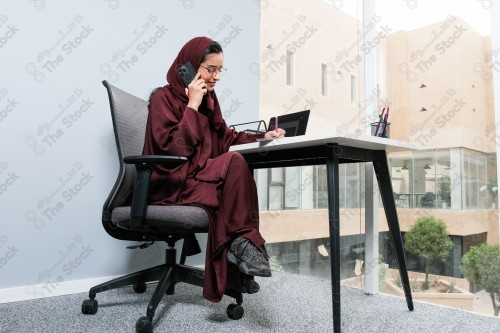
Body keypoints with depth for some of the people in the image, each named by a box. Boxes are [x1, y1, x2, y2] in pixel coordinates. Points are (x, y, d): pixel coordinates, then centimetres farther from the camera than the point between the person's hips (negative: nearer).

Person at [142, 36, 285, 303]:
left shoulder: (208, 99, 15)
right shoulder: (163, 98, -6)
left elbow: (226, 138, 18)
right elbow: (173, 148, -18)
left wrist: (262, 137, 5)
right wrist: (192, 106, -14)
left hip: (199, 178, 7)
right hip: (171, 185, -6)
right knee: (234, 162, -28)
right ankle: (244, 241, -19)